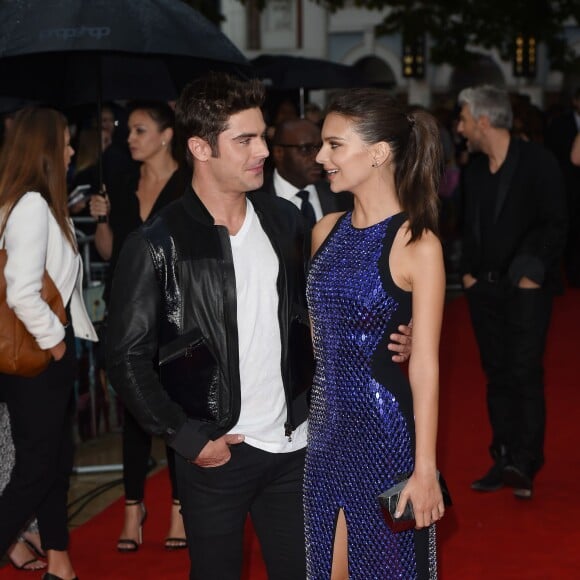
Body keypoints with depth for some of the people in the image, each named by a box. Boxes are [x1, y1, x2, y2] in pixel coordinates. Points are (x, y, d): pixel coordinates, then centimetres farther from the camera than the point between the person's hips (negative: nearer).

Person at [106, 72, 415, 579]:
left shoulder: (284, 220, 4)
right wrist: (188, 439, -11)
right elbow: (129, 359, -8)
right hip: (217, 453, -4)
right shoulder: (157, 246, -11)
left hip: (294, 444, 4)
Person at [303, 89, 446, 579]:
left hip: (386, 431, -6)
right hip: (326, 426, 6)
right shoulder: (326, 231, 5)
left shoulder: (417, 244, -13)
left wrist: (425, 469, -14)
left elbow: (425, 366, -14)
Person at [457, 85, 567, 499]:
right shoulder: (474, 170, 11)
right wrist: (468, 271, 7)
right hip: (485, 288, 6)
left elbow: (555, 225, -10)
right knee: (498, 376, 9)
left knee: (525, 374, -10)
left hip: (526, 288, -6)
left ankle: (525, 463, -6)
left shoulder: (538, 162, -8)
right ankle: (504, 461, 15)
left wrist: (531, 272, -13)